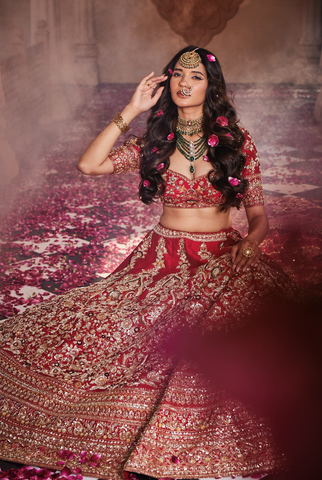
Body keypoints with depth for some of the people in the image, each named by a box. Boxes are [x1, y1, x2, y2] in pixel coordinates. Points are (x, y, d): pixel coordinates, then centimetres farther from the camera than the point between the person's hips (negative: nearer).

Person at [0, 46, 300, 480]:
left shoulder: (236, 141, 1)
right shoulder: (155, 141, 6)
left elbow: (258, 215, 4)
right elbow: (89, 165, -6)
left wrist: (248, 244, -18)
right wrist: (131, 111, -5)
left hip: (222, 263, -2)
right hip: (162, 261, 2)